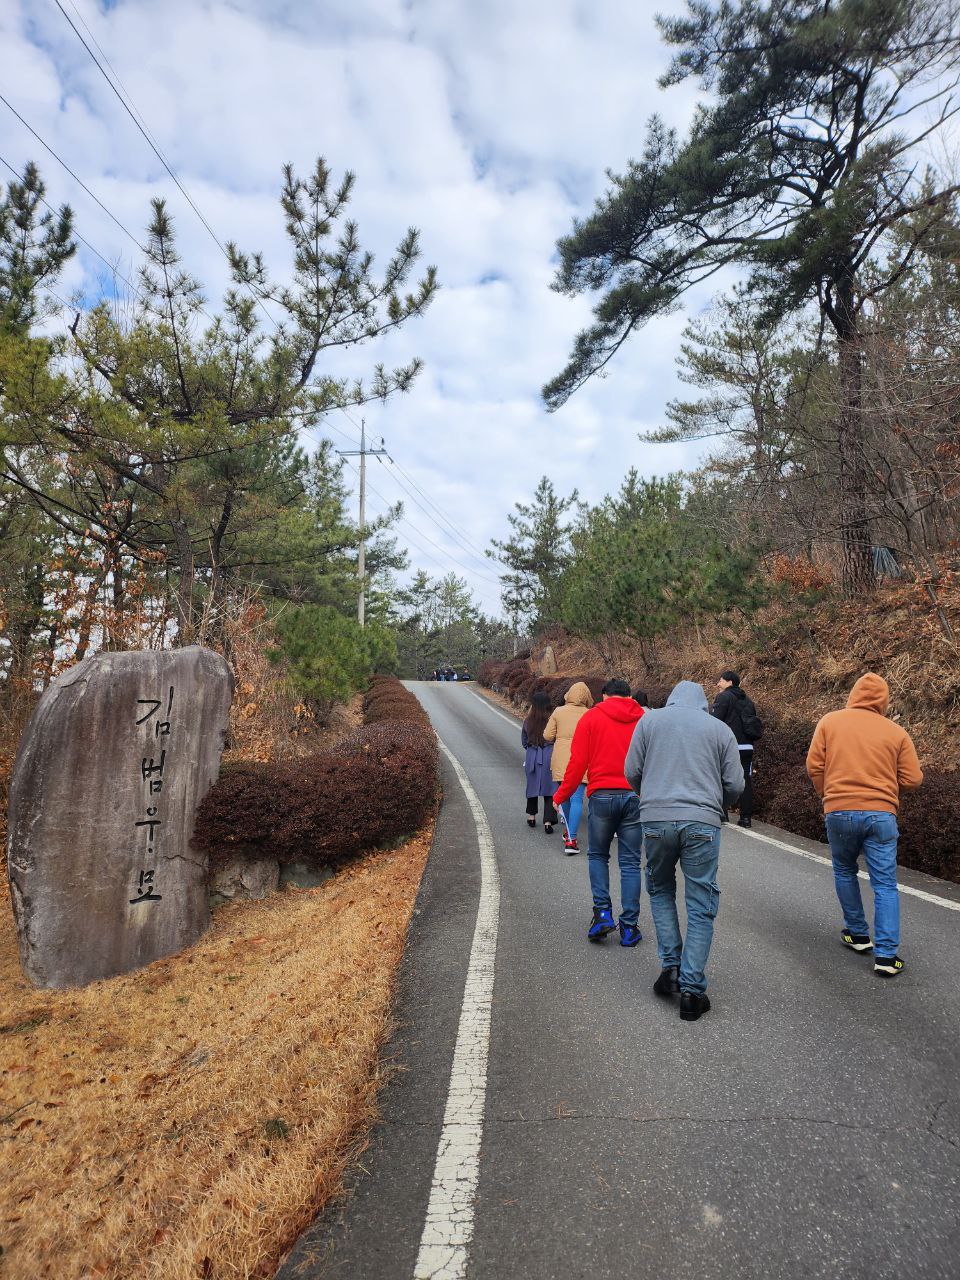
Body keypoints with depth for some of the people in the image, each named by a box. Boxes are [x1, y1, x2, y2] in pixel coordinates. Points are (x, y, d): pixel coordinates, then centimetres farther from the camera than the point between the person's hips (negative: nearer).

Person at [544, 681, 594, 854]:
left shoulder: (559, 712, 0)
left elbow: (547, 736, 2)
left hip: (561, 761, 2)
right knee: (577, 799, -3)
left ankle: (568, 832, 33)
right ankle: (571, 840, -10)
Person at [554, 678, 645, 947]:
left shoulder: (592, 717, 2)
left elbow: (577, 762, -3)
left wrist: (561, 796, 5)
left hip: (602, 795, -1)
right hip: (636, 797, 2)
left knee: (598, 856, 17)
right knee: (630, 862, 9)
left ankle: (603, 912, 7)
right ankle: (629, 927, 11)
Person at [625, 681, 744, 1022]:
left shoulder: (650, 720, 10)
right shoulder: (721, 729, 10)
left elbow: (631, 771, 6)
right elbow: (735, 786, 7)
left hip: (656, 820, 1)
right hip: (702, 825, 0)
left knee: (660, 891, 21)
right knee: (701, 907, 7)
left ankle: (671, 967, 14)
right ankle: (692, 989, 7)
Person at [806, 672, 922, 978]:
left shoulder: (830, 721, 2)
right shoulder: (897, 732, 3)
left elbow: (814, 765, 0)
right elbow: (913, 779, 3)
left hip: (839, 812, 0)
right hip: (881, 814, 0)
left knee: (844, 872, 22)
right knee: (885, 885, 5)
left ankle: (857, 933, 29)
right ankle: (886, 955, 2)